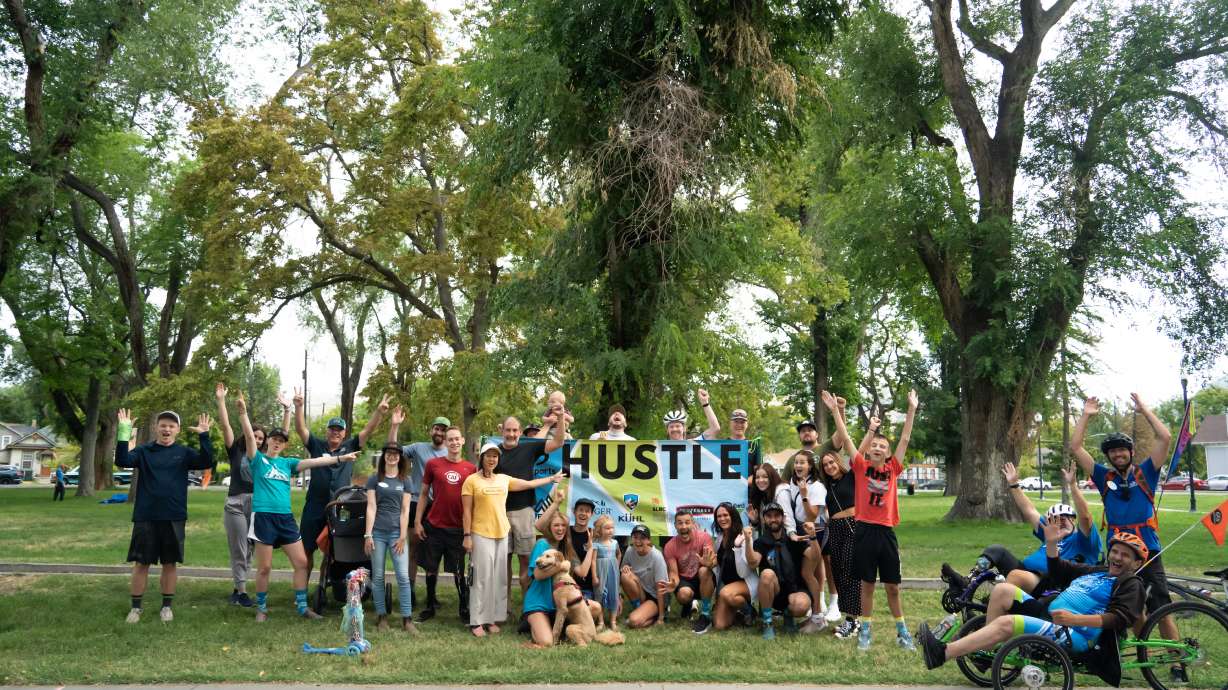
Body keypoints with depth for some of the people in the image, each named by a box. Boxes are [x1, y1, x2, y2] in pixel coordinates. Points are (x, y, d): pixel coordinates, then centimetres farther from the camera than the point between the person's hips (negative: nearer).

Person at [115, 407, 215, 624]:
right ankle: (135, 607, 15)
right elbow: (122, 461, -13)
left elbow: (207, 462, -9)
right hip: (145, 517, -1)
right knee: (141, 563, 4)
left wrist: (204, 436, -20)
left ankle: (167, 606, 18)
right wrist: (123, 434, -23)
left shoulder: (183, 453, 5)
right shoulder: (144, 451, 3)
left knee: (170, 563, 7)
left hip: (174, 518, 1)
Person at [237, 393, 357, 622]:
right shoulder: (258, 459, 2)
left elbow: (313, 462, 9)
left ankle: (302, 607, 14)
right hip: (263, 517, -5)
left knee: (302, 562, 3)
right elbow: (250, 436, -12)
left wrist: (340, 458, 3)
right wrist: (243, 412, -26)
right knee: (264, 567, 0)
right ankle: (261, 609, 17)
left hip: (286, 518, 5)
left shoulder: (287, 463, 14)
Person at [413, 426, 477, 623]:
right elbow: (424, 494, 5)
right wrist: (417, 521, 0)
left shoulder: (471, 468, 0)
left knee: (459, 570, 6)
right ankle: (430, 607, 24)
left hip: (458, 528, 0)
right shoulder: (433, 464, -2)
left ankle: (464, 608, 18)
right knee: (431, 568, 10)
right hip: (434, 526, 0)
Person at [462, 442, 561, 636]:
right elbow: (467, 511, -5)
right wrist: (467, 535, -9)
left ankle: (492, 618, 15)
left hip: (502, 533, 5)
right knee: (482, 578, -6)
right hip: (481, 534, -5)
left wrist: (552, 478, 23)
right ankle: (477, 622, -1)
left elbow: (529, 484, 20)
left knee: (498, 578, 7)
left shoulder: (504, 479, 11)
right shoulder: (471, 480, -3)